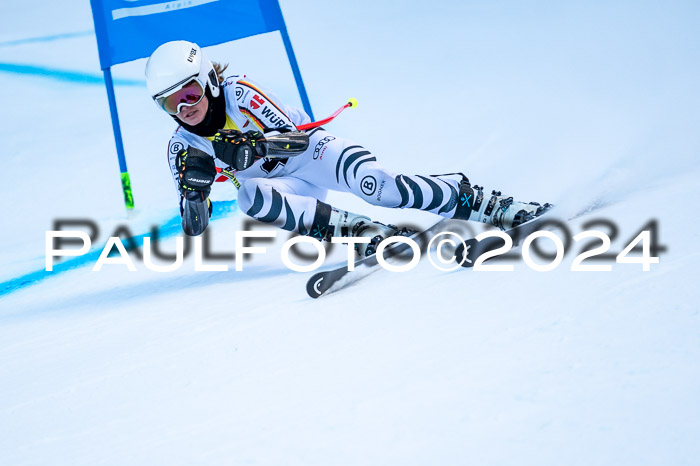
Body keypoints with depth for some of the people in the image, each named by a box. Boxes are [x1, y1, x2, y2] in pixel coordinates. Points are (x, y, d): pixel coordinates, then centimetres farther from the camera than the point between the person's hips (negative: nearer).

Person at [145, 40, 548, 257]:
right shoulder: (183, 148, -6)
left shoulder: (238, 93, -16)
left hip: (311, 149, -3)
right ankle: (362, 232, -30)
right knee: (250, 196, -32)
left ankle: (486, 205, -19)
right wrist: (194, 186, -28)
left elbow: (292, 136, -21)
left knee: (373, 183, -31)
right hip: (279, 183, 3)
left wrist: (248, 146, -40)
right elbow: (195, 227, -7)